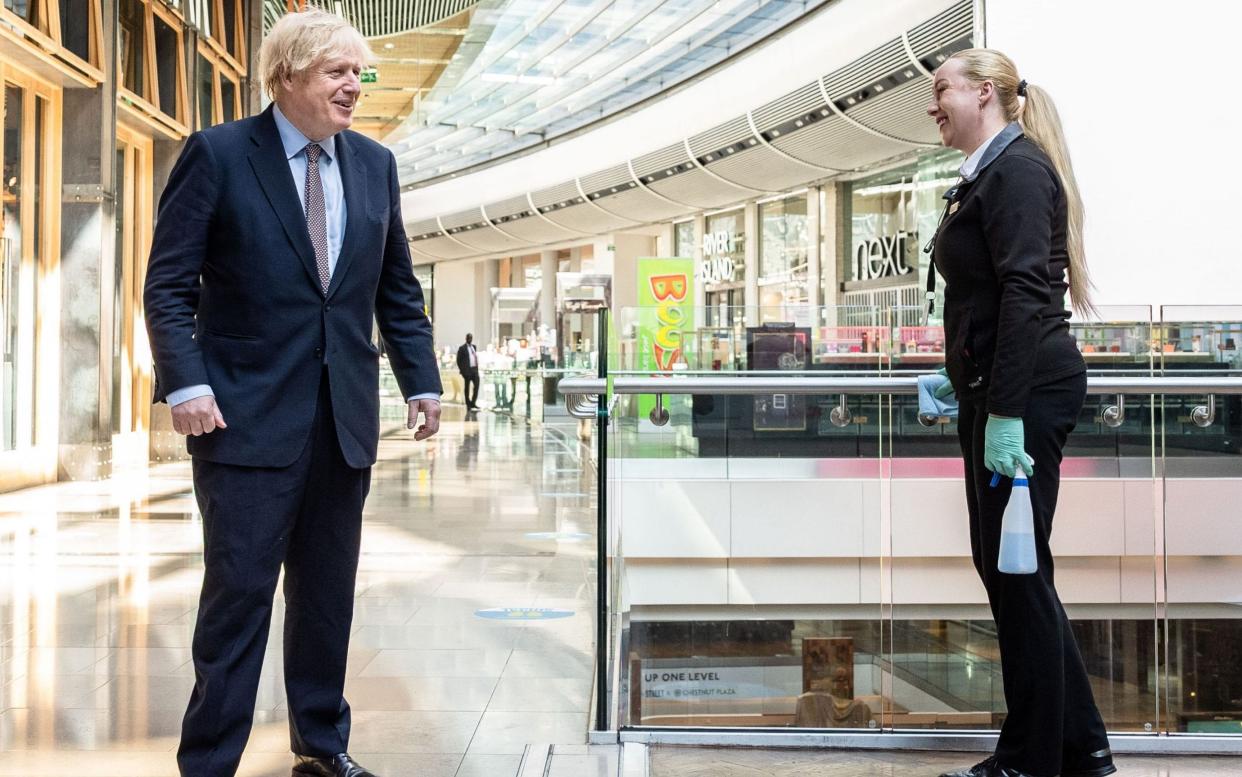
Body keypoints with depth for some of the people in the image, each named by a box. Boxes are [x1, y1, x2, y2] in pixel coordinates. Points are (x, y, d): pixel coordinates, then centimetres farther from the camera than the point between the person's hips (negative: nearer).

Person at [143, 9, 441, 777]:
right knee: (240, 590, -1)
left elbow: (398, 290, 15)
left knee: (329, 591, 13)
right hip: (249, 415, -5)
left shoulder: (376, 165, 10)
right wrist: (186, 382, -17)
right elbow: (168, 283, -6)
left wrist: (422, 381, 8)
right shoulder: (218, 154, -5)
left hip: (345, 418, 5)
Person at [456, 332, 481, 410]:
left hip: (474, 369, 6)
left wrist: (477, 367, 11)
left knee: (476, 385, -1)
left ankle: (473, 403, 8)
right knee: (467, 388, 2)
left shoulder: (473, 347, 15)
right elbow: (459, 360, -5)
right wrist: (462, 370, -9)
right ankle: (468, 405, 8)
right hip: (467, 370, -6)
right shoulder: (462, 348, -4)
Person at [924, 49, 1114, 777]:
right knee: (1002, 564, 14)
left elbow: (1026, 294, -21)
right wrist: (963, 383, 22)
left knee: (1018, 570, -2)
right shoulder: (988, 175, 17)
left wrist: (1005, 414, -25)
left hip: (1025, 390, -10)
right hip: (998, 390, 10)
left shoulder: (1018, 169, -13)